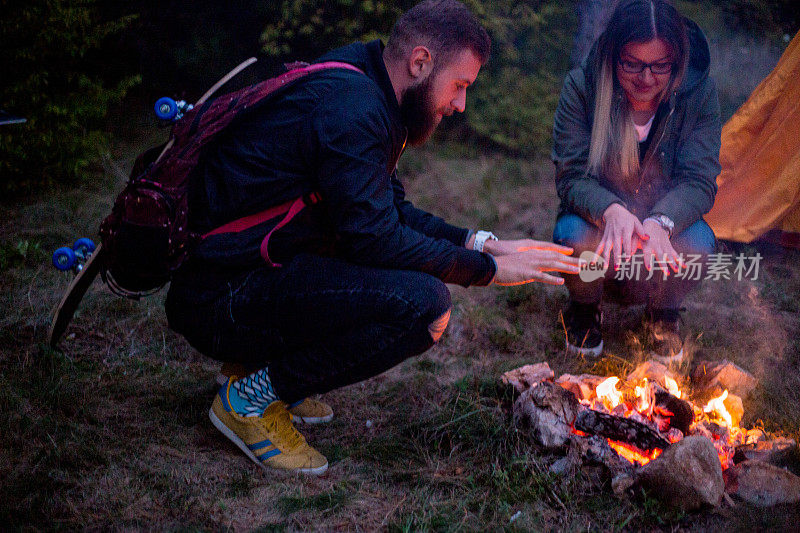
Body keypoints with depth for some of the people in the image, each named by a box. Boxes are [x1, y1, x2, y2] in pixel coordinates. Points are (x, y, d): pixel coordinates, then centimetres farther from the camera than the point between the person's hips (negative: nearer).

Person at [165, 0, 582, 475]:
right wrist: (488, 269, -13)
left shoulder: (368, 98, 13)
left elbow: (395, 212, 18)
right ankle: (251, 396, -8)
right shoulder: (350, 106, -19)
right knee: (424, 304, -23)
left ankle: (265, 365, 12)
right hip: (218, 300, -10)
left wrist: (482, 243, 7)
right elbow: (376, 237, -23)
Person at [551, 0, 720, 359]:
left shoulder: (699, 91, -14)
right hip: (600, 221, -1)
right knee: (574, 234, -34)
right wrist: (611, 210, -43)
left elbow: (699, 180, -18)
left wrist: (661, 222, -40)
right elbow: (571, 176, -20)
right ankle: (584, 310, 3)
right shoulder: (582, 86, -18)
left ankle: (663, 315, 5)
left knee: (698, 243, -31)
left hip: (664, 228, 1)